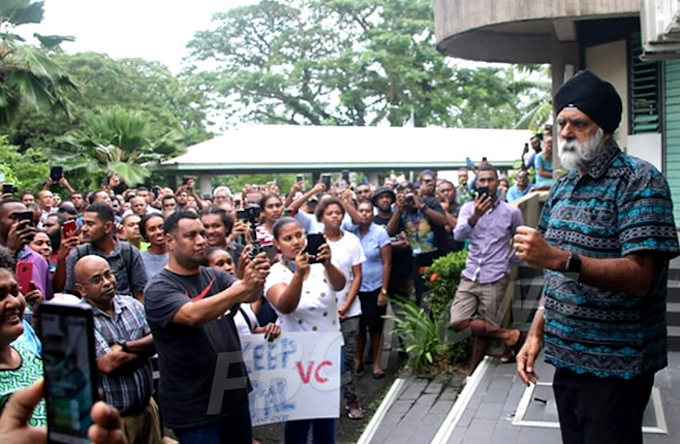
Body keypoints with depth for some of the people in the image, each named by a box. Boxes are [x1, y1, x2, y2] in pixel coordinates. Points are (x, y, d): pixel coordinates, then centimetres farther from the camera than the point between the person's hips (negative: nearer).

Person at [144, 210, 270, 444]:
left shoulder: (215, 277, 4)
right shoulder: (158, 289, -13)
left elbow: (250, 296, -13)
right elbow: (193, 315, -31)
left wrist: (257, 281, -35)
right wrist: (243, 286, -39)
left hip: (235, 397, 6)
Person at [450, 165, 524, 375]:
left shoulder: (511, 212, 0)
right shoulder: (469, 208, 3)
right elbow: (458, 236, -14)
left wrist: (510, 263, 7)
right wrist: (475, 216, -28)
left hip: (495, 279, -2)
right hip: (470, 276, 2)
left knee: (483, 329, 2)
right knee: (458, 323, -9)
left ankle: (472, 371, 20)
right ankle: (508, 334, 7)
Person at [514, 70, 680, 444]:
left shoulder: (639, 182, -12)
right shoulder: (562, 187, 11)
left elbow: (638, 277, -22)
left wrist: (560, 259, -34)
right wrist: (536, 334, 9)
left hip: (614, 368, -7)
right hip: (566, 358, 7)